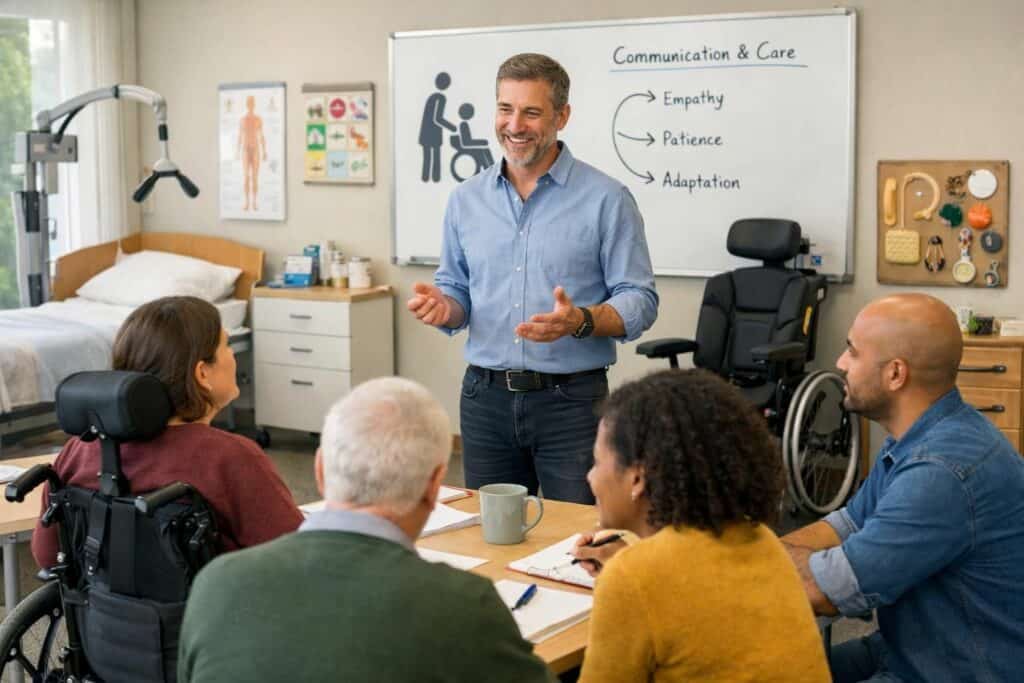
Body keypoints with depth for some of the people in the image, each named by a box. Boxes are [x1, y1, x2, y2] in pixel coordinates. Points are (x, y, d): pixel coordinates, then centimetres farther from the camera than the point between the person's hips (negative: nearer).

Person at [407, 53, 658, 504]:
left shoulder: (606, 199, -5)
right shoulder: (466, 200, 8)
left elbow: (639, 300, -7)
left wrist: (581, 321, -25)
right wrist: (442, 307, -9)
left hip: (571, 399, -4)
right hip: (485, 398, 4)